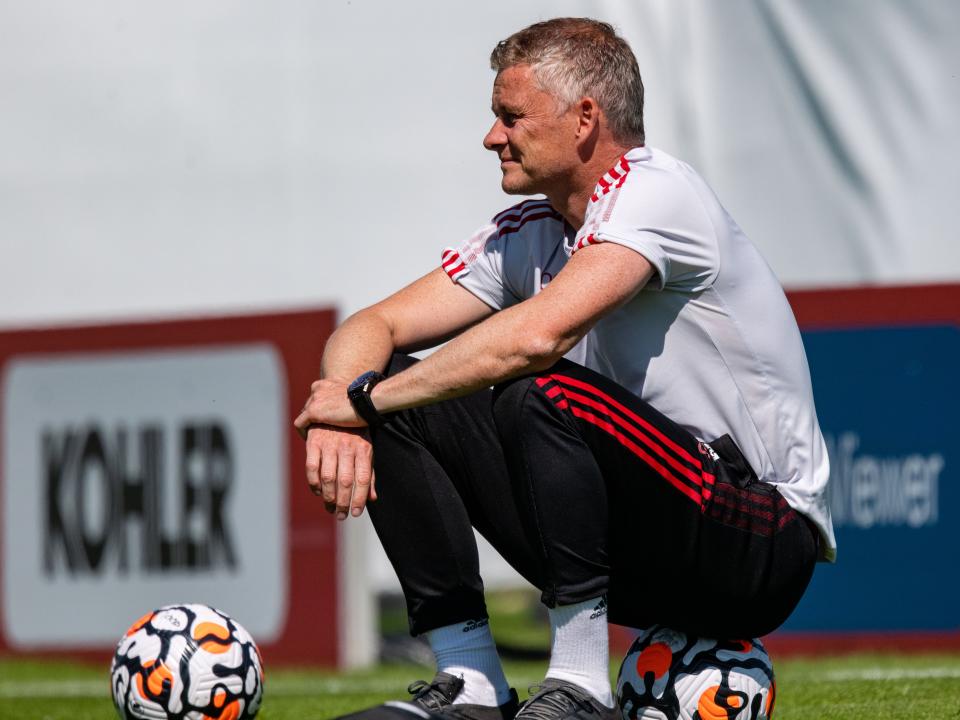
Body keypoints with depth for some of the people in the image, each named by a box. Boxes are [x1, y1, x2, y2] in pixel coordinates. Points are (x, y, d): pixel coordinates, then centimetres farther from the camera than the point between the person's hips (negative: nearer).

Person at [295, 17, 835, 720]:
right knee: (407, 406, -1)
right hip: (638, 551, 8)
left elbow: (536, 334, -30)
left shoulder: (654, 190, -16)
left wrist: (365, 397, -20)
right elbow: (375, 327, 7)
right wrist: (341, 417, -17)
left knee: (541, 394, -31)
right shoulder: (528, 233, 8)